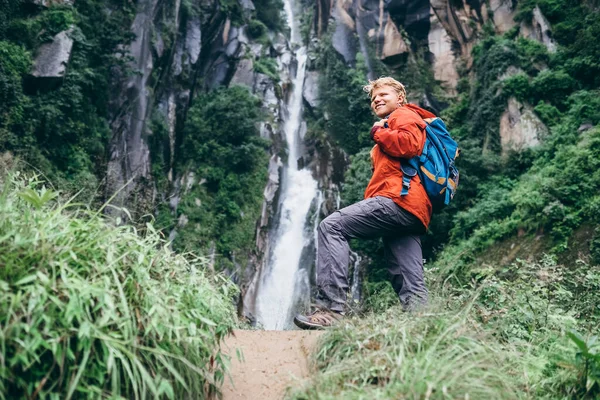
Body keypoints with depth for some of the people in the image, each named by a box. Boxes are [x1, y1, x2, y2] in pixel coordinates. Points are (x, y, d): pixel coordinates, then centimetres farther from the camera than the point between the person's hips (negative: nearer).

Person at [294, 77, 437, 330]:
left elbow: (410, 145, -12)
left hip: (399, 199, -10)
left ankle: (330, 308, -27)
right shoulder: (390, 127, 40)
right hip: (412, 214, 10)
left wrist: (378, 132, 2)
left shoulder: (404, 115, 11)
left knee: (332, 226, -17)